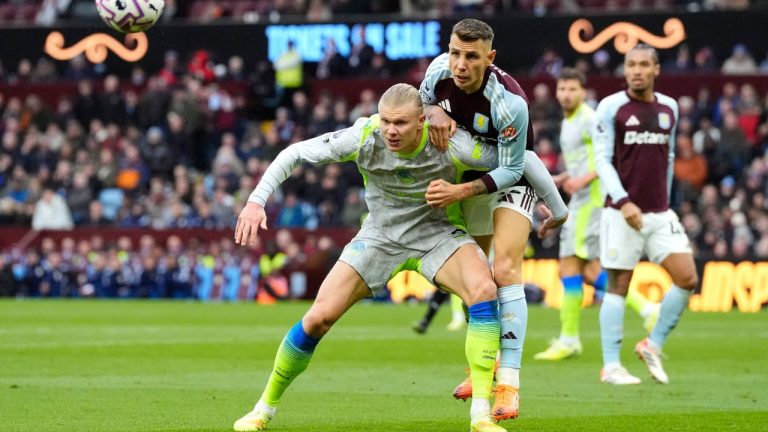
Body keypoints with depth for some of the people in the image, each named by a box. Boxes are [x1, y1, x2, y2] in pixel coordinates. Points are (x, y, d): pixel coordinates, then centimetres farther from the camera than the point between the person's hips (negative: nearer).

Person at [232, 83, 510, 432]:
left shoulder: (452, 144, -28)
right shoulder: (365, 137, -24)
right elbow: (295, 154, -13)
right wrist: (256, 200, -22)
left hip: (437, 233, -1)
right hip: (380, 235, 1)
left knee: (483, 290, -31)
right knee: (318, 317, -11)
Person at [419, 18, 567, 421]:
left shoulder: (509, 103, -35)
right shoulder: (440, 70, -20)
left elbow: (510, 170, -26)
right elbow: (422, 100, 2)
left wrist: (461, 191, -36)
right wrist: (434, 111, -22)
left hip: (512, 178, -6)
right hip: (468, 174, 6)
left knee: (504, 270, -22)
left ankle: (509, 384, -27)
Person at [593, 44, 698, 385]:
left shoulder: (669, 108, 10)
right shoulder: (611, 108, -4)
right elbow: (602, 159, -9)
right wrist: (623, 202, -19)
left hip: (660, 214, 5)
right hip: (621, 213, -5)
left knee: (687, 278, -5)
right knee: (618, 286, -2)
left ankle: (653, 345, 11)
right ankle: (611, 366, 4)